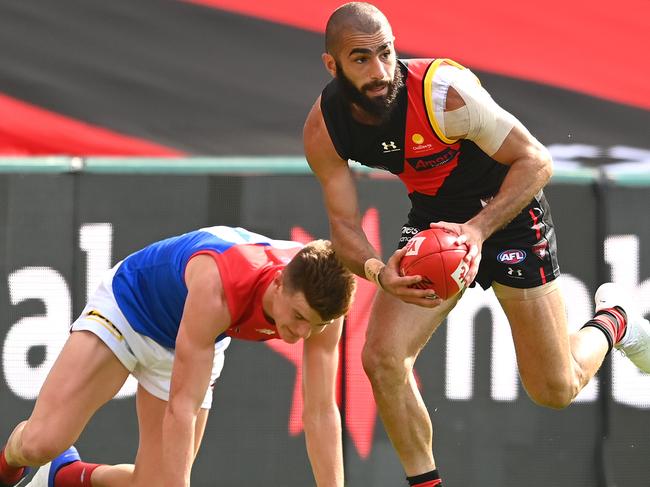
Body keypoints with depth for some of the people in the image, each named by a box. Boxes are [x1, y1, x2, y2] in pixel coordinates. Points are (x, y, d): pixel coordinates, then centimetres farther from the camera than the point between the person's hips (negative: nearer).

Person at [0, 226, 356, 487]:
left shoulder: (319, 298, -29)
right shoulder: (218, 286, -44)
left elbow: (321, 413, -21)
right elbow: (182, 407, -41)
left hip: (193, 344, 5)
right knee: (40, 444, -19)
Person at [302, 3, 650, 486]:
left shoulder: (444, 92, -33)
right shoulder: (323, 130, -19)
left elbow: (536, 162, -23)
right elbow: (344, 223, -11)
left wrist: (478, 230, -36)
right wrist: (379, 272, -33)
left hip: (508, 210, -4)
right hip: (433, 218, 4)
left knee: (556, 389, 3)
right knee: (382, 357, -15)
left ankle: (611, 321, 37)